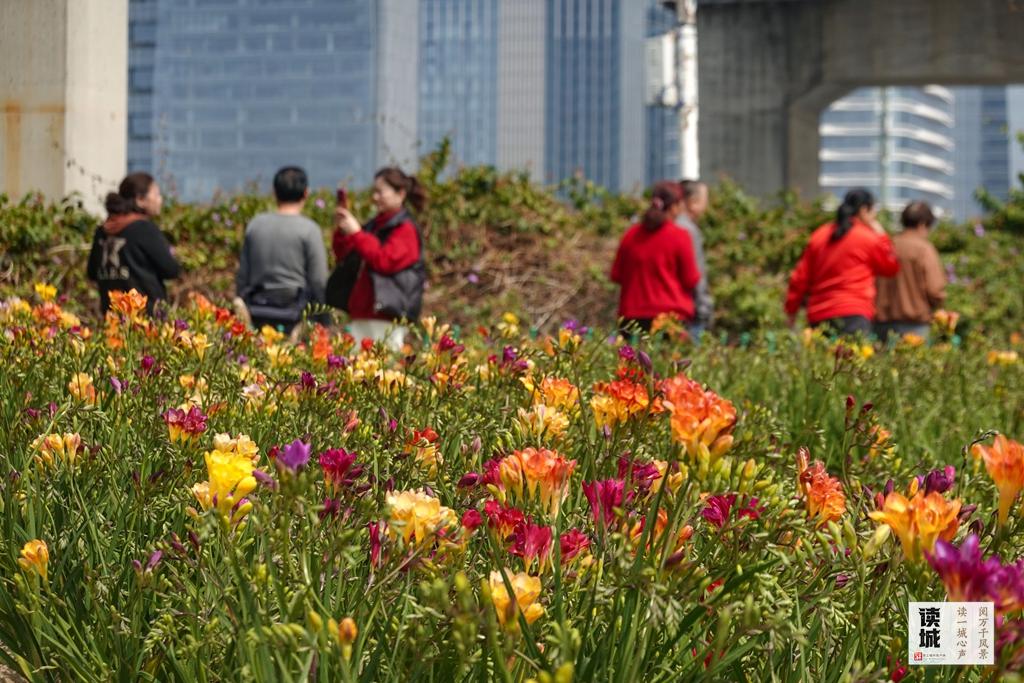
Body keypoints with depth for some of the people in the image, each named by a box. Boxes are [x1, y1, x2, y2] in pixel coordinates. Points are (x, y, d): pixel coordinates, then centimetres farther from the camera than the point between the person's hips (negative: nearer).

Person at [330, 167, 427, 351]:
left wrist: (356, 233, -16)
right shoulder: (374, 225, 18)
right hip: (360, 316, 8)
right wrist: (342, 231, 4)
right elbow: (345, 258, 22)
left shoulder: (405, 229, -5)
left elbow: (385, 261, -19)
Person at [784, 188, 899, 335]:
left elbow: (801, 276, 13)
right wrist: (881, 235, 17)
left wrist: (792, 308, 19)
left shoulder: (819, 235, 14)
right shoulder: (868, 237, -1)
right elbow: (891, 268, 10)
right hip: (852, 316, -6)